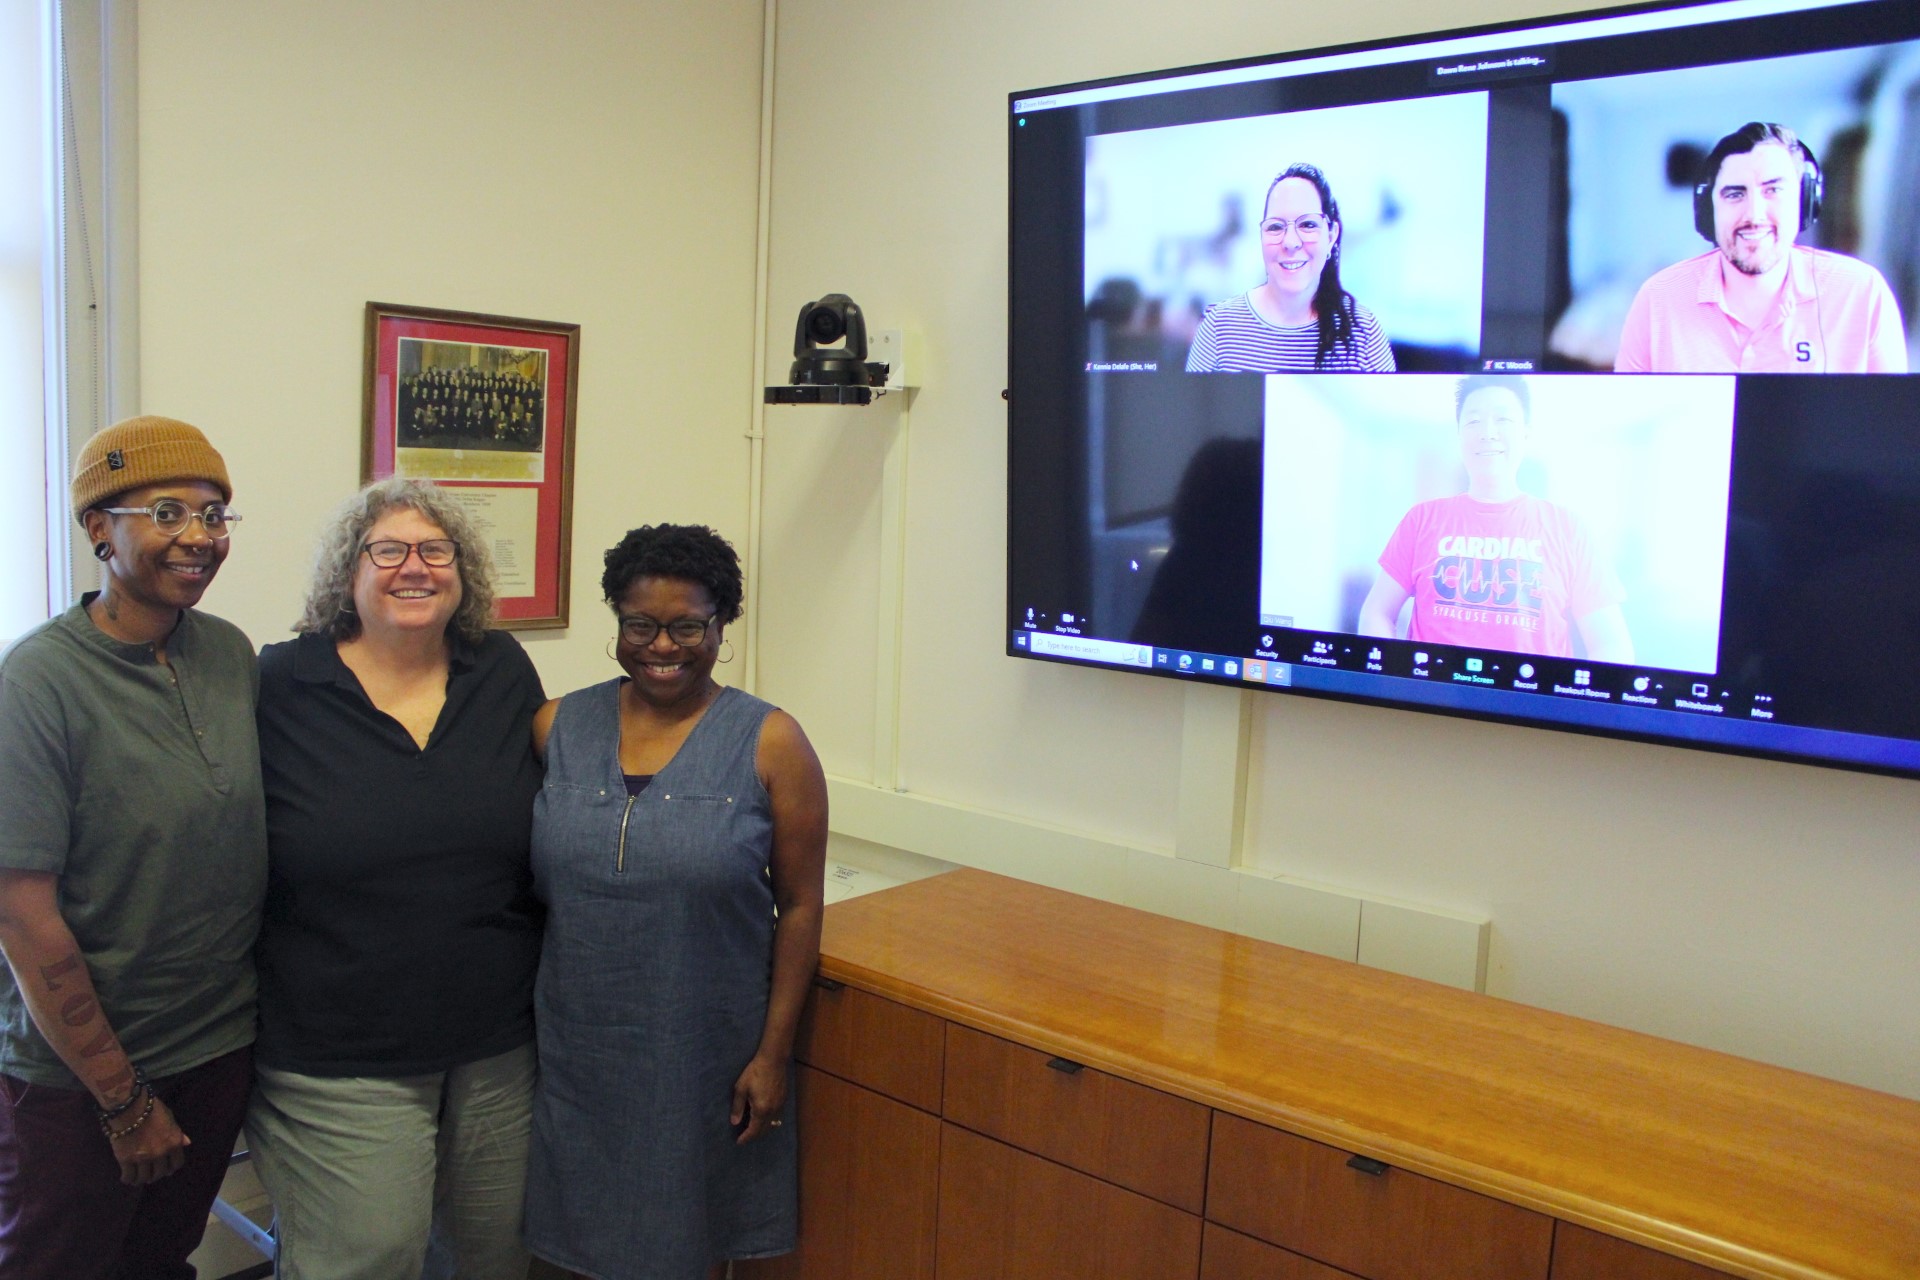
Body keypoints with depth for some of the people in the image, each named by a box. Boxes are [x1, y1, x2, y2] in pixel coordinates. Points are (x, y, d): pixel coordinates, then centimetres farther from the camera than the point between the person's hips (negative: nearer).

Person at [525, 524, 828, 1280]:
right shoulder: (558, 727, 0)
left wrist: (773, 1053, -7)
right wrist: (523, 1011, 5)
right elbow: (527, 884, 7)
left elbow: (800, 907, -6)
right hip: (578, 1048, 3)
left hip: (706, 1056, -2)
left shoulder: (770, 744, -9)